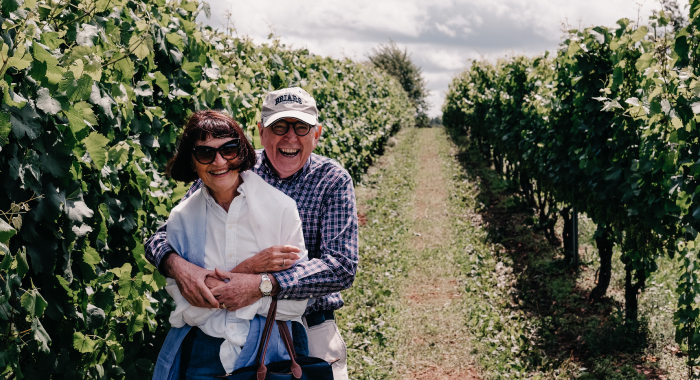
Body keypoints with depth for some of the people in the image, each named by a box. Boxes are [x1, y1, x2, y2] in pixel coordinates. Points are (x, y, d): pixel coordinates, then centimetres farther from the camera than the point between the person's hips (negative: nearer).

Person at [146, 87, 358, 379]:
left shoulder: (333, 180, -5)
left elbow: (342, 266, -17)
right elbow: (162, 236, -3)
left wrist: (263, 285, -30)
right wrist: (178, 266, -28)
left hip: (307, 331, -1)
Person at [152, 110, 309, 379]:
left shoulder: (281, 207, -7)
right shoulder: (181, 218, 0)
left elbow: (296, 303, -10)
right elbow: (186, 310, -6)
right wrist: (248, 270, -20)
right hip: (201, 356, 2)